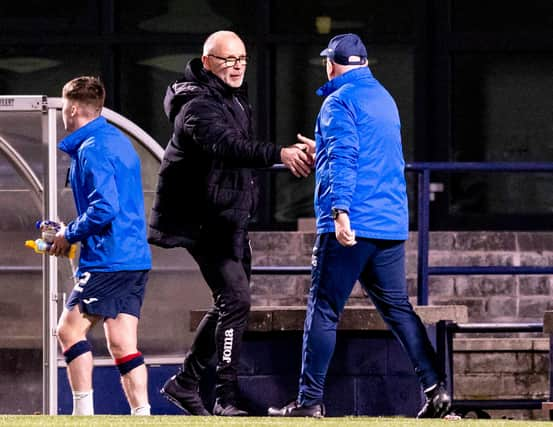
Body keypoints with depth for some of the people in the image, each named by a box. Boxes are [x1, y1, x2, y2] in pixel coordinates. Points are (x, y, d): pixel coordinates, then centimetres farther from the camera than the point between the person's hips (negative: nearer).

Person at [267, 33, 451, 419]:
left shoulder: (340, 102, -6)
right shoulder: (385, 99, 19)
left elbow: (344, 158, -19)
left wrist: (340, 211, -28)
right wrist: (323, 152, 43)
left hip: (351, 226, -8)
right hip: (392, 224, 8)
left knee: (324, 311, -4)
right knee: (398, 308, 11)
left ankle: (310, 401, -6)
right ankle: (435, 389, 2)